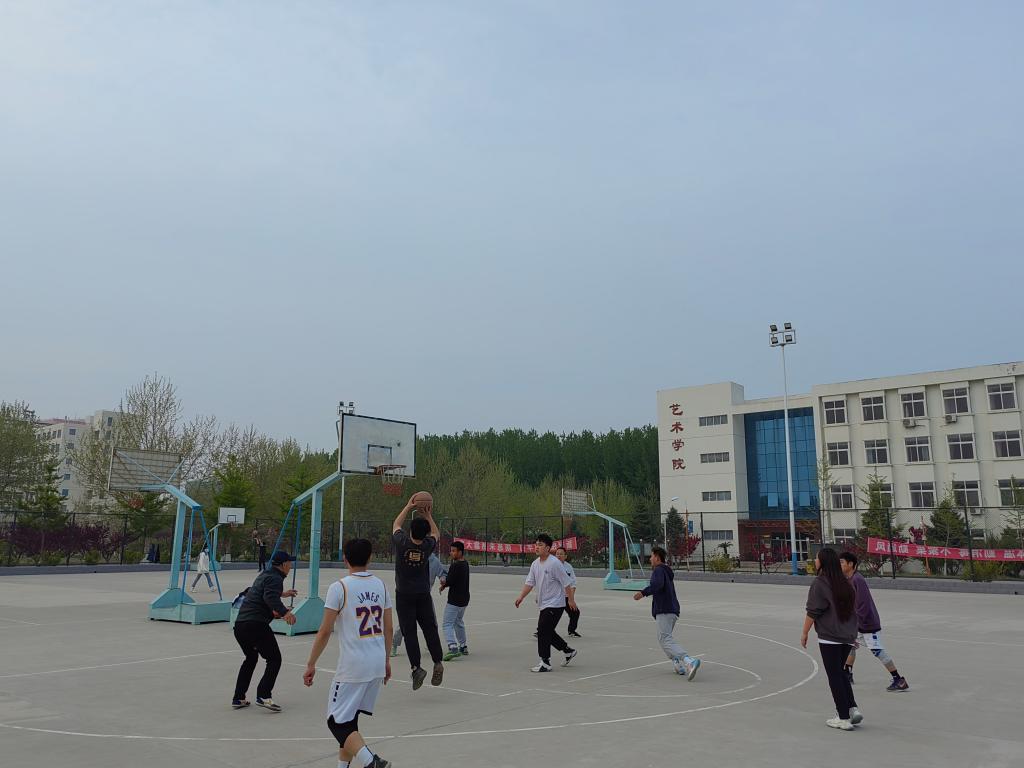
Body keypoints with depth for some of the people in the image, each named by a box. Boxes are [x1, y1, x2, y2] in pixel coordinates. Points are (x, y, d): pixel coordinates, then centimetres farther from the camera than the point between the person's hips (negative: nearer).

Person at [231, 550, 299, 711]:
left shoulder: (264, 575, 23)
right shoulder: (276, 578, -7)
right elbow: (270, 597, -27)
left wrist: (281, 594, 57)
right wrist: (284, 612, -37)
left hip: (239, 624, 10)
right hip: (256, 624, -9)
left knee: (251, 658, 26)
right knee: (274, 659, -2)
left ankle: (238, 698, 28)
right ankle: (263, 695, -15)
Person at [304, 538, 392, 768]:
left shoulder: (339, 587, -10)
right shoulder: (381, 585, 6)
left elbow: (325, 631, -11)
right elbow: (389, 628, 11)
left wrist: (311, 665, -1)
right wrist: (386, 660, 23)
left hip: (353, 666, -6)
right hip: (378, 664, 6)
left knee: (337, 721, 1)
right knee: (349, 718, 21)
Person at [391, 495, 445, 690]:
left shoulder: (402, 543, -13)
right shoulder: (427, 546, -8)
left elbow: (396, 525, 8)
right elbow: (435, 533, 16)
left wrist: (409, 507, 13)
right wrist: (429, 515, 18)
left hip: (404, 595, -2)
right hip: (423, 595, 2)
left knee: (409, 631, -1)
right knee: (430, 629, 8)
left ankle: (416, 668, -9)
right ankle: (437, 663, -2)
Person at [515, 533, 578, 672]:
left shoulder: (554, 563, -16)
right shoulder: (535, 564, 7)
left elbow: (566, 583, -13)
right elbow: (530, 582, 6)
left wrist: (571, 600, -11)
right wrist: (521, 597, -5)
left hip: (555, 604, -8)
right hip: (544, 605, 8)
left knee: (543, 631, -12)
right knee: (547, 631, 14)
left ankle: (545, 663, -3)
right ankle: (569, 651, 32)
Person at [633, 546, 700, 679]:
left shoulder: (659, 570, -6)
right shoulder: (667, 571, 23)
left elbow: (657, 584, -26)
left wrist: (643, 593, -31)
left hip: (664, 611, -10)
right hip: (673, 610, 10)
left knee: (666, 640, -18)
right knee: (664, 638, 21)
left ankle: (689, 661, -36)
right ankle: (678, 665, 5)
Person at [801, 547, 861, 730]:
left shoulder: (819, 584, -13)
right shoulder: (846, 583, 8)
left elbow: (812, 613, -13)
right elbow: (853, 610, 17)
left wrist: (804, 633, -2)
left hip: (829, 638, -7)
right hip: (848, 637, 7)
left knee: (834, 676, 2)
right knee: (840, 673, 22)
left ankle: (844, 718, 6)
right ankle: (853, 708, 13)